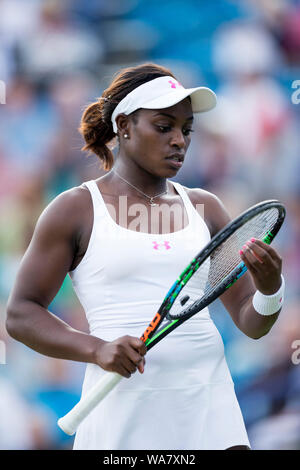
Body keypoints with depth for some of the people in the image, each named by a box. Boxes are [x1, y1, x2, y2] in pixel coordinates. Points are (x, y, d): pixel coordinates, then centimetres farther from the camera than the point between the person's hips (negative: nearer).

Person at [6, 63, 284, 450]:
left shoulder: (204, 208, 14)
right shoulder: (75, 209, 3)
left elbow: (251, 323, 13)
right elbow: (20, 315, 0)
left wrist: (269, 289, -10)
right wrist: (96, 350, -16)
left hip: (208, 407, 3)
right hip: (123, 412, -3)